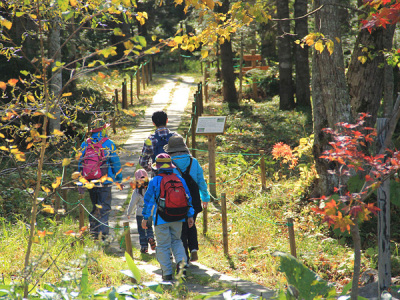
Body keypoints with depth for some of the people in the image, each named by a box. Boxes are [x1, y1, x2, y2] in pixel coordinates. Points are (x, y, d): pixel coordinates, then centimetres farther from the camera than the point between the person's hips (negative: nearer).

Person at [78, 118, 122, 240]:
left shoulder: (85, 144, 4)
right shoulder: (109, 144, -6)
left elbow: (80, 163, 8)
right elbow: (116, 163, -3)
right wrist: (119, 178, 6)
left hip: (90, 182, 4)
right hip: (105, 182, -4)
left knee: (95, 207, 18)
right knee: (104, 207, 1)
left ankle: (93, 230, 13)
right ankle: (102, 232, -8)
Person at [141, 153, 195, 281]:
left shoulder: (154, 181, -8)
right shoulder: (179, 179, 2)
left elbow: (148, 200, -4)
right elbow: (188, 198, 7)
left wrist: (145, 217, 4)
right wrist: (190, 215, 16)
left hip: (161, 219, -3)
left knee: (163, 246, 5)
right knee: (176, 241, 20)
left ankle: (167, 273, 5)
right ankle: (181, 261, -4)